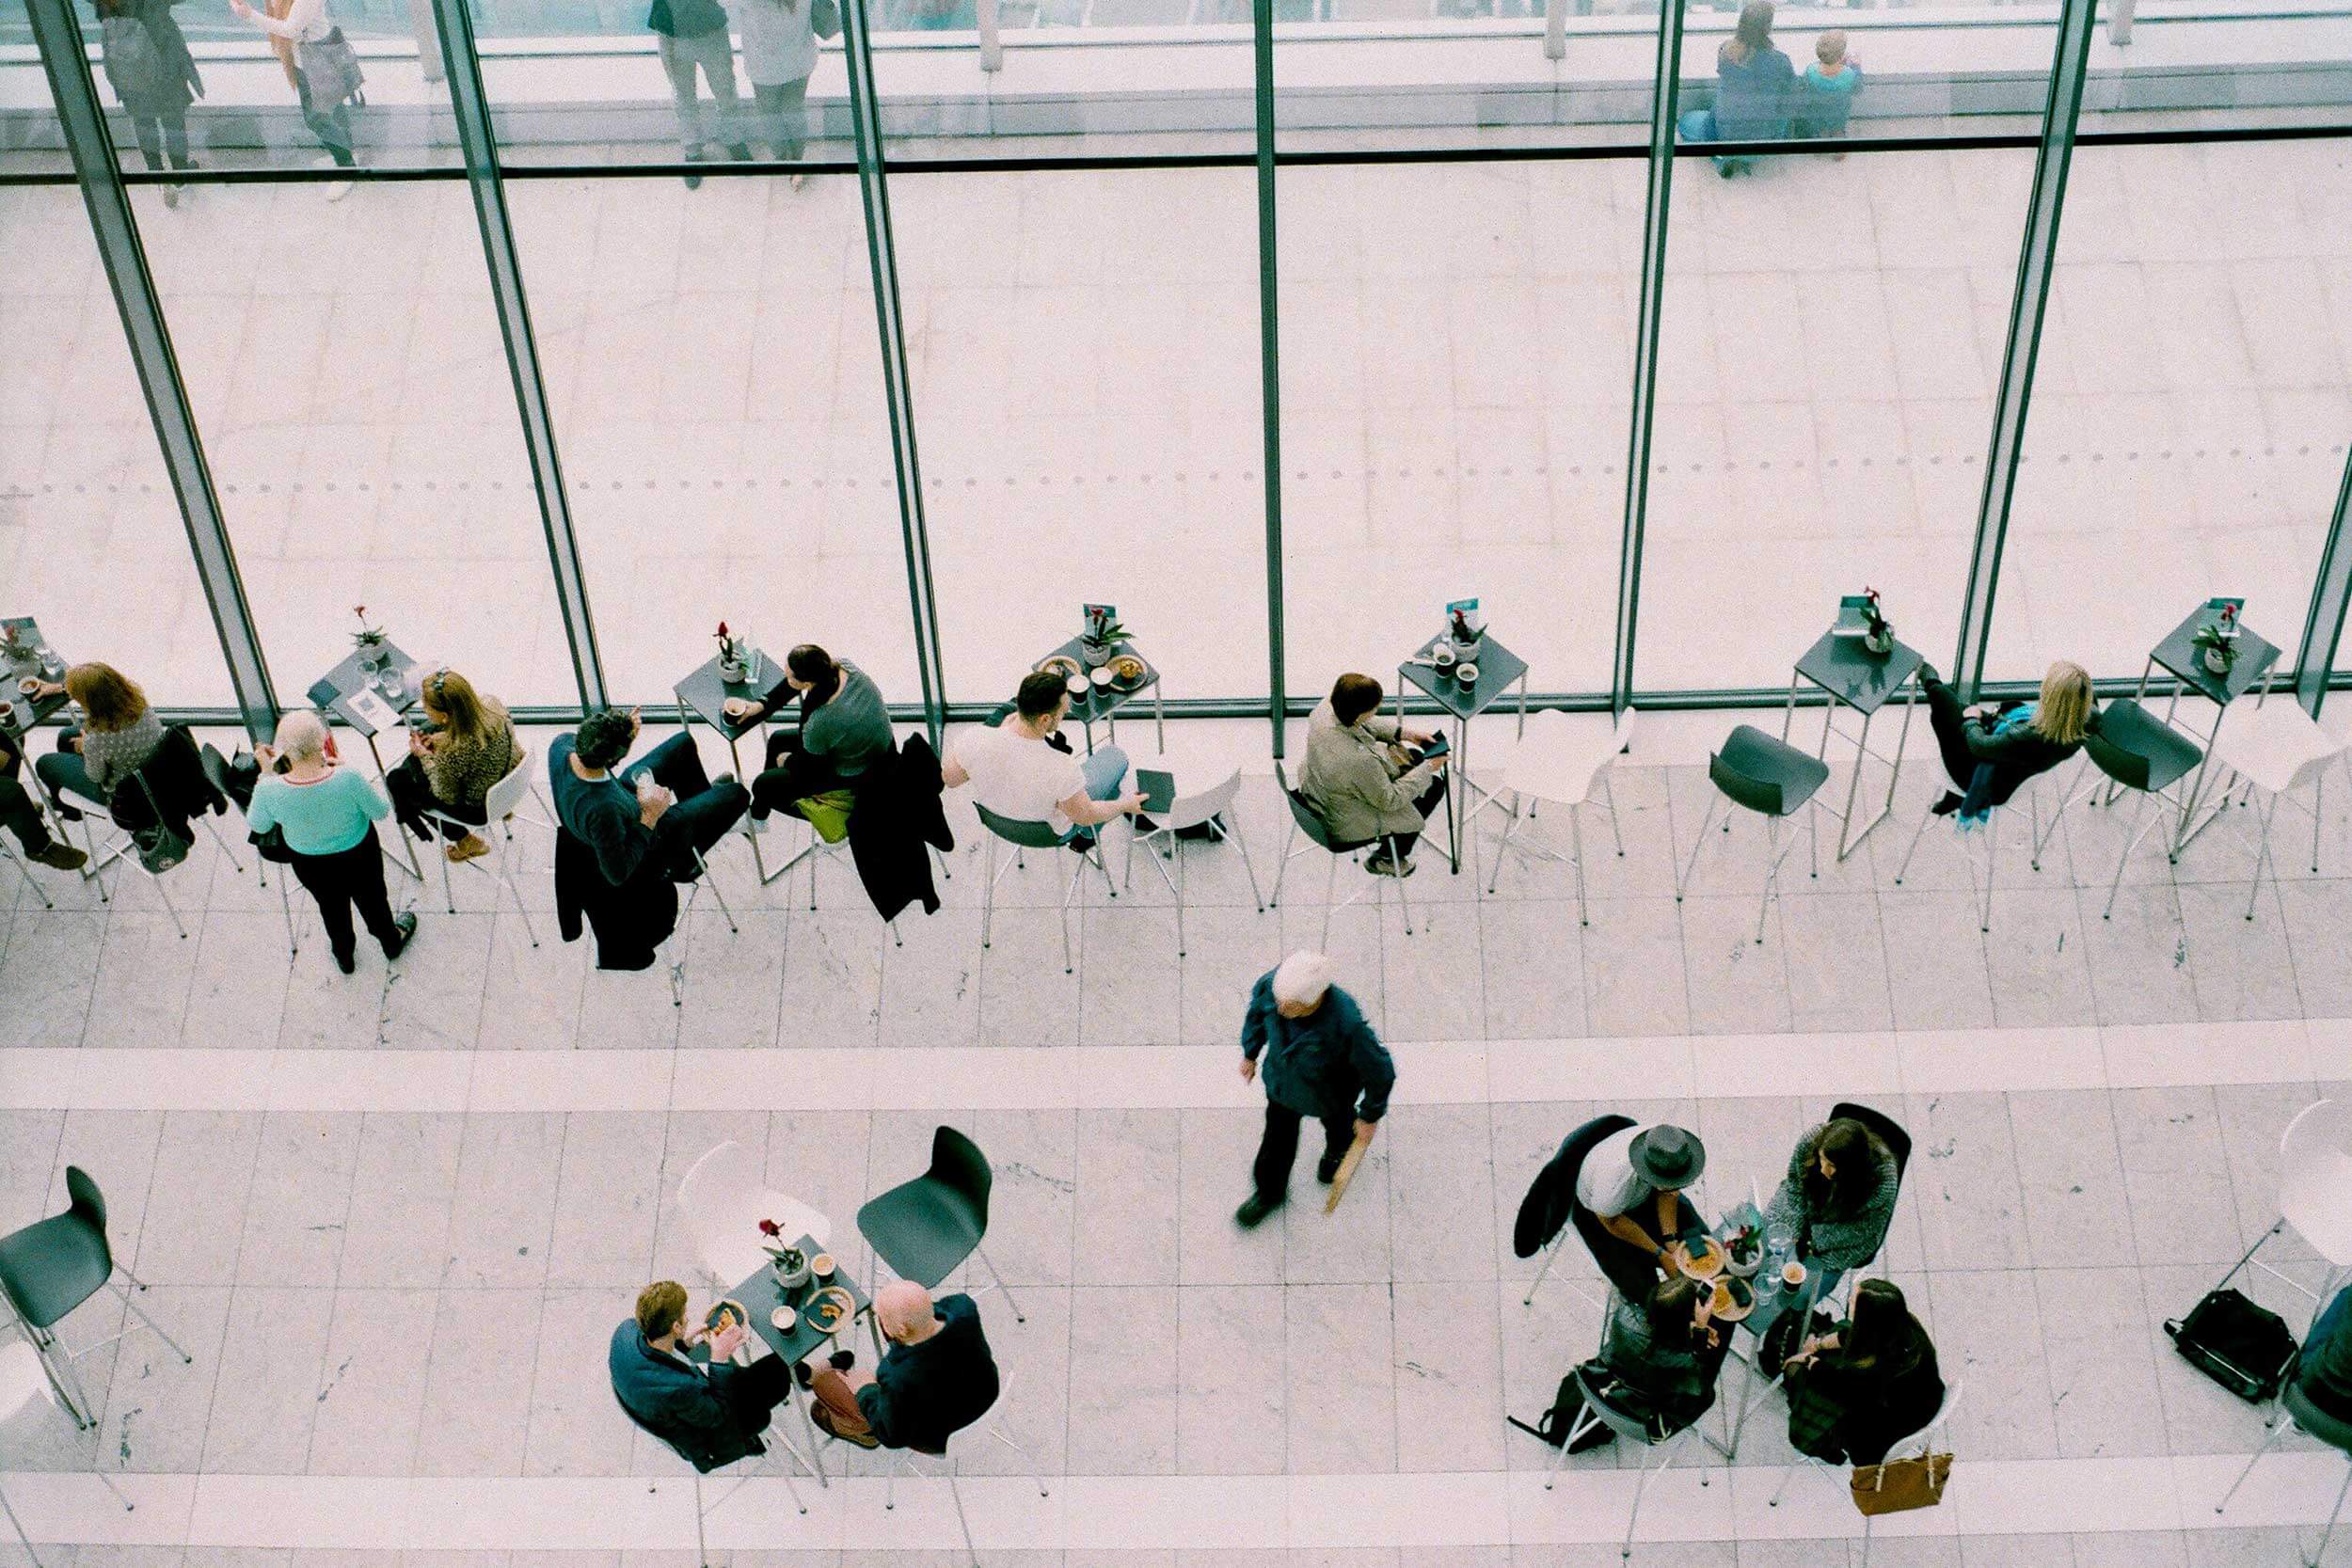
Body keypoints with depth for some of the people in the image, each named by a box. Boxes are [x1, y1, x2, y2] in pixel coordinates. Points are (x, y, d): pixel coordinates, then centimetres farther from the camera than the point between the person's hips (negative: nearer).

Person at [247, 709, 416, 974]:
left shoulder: (269, 790, -34)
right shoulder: (349, 778, -39)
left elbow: (257, 825, -10)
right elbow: (381, 811, -19)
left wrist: (266, 773, -8)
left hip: (310, 865, 1)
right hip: (358, 855, -1)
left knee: (331, 906, 33)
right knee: (372, 898, 31)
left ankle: (343, 956, 59)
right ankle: (391, 943, 59)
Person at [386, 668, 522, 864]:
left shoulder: (452, 754, -41)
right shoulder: (491, 705, -25)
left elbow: (446, 796, -20)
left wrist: (426, 757, -12)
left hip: (481, 809, -6)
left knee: (397, 782, 15)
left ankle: (467, 842, 28)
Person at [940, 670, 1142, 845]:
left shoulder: (974, 740, -33)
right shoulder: (1062, 770, -41)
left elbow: (949, 779, -10)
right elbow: (1084, 816, -21)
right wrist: (1124, 805, 0)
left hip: (994, 817, 3)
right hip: (1050, 831, -3)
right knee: (1115, 756, 15)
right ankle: (1087, 835, 36)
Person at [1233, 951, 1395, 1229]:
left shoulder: (1346, 1024, -47)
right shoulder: (1272, 983, -35)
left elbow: (1379, 1070, -28)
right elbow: (1258, 1008, -8)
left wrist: (1370, 1116, -11)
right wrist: (1250, 1052, 8)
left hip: (1329, 1091, -3)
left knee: (1336, 1122, 31)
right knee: (1278, 1136, 23)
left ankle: (1339, 1147, 68)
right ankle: (1269, 1192, 53)